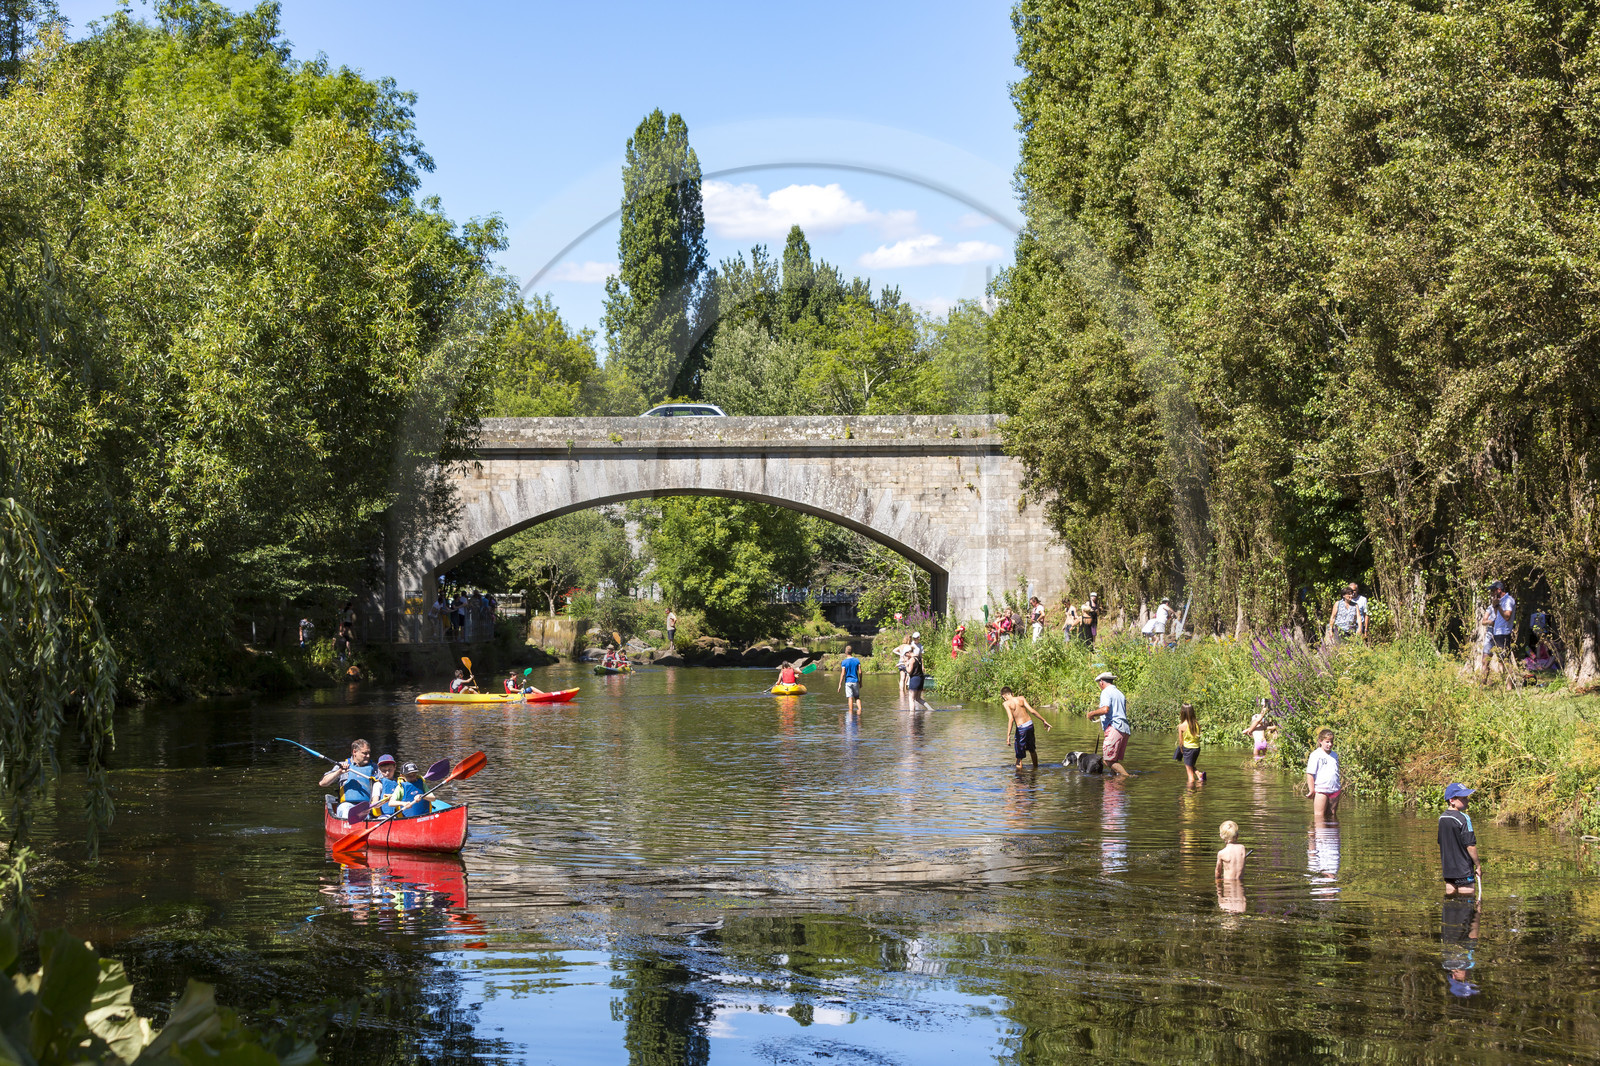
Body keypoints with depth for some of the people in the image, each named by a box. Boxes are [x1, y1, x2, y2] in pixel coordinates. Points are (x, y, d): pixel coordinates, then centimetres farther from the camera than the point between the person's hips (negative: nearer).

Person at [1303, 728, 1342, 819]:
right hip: (1320, 791, -6)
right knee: (1320, 816, -5)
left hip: (1334, 790, 6)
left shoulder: (1334, 755, 15)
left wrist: (1340, 786, 20)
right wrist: (1312, 790, -11)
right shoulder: (1316, 755, -6)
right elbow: (1310, 774, -9)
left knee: (1332, 815, 8)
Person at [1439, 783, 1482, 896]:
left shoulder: (1442, 818, 8)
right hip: (1464, 870, -8)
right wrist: (1478, 865, -8)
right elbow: (1470, 845, -17)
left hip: (1448, 870, 8)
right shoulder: (1463, 818, -16)